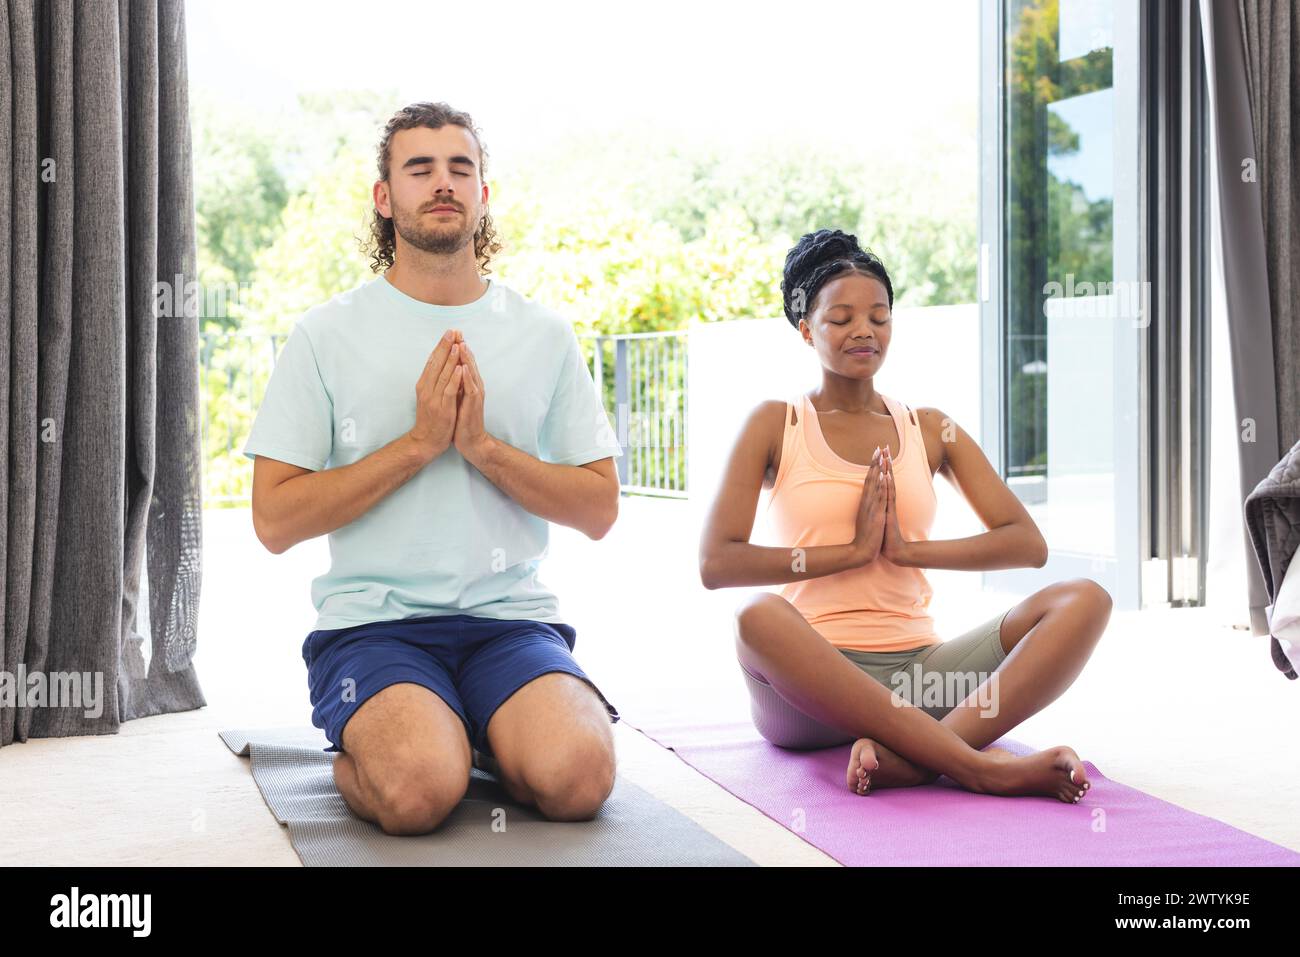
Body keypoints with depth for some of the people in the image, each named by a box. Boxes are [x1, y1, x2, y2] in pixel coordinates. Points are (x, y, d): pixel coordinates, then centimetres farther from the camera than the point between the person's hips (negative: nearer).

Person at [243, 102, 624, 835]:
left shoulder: (546, 336, 10)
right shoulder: (327, 334, 3)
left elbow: (600, 510, 8)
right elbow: (276, 520, -2)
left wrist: (483, 446, -7)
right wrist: (419, 443, -10)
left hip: (512, 616, 2)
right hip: (374, 620, -2)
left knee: (577, 776, -26)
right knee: (419, 788, -31)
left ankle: (476, 738, 7)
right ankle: (367, 746, 4)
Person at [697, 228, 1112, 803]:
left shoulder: (930, 430, 16)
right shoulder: (774, 425, 7)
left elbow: (1028, 544, 7)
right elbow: (716, 563, -6)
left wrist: (907, 549, -6)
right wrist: (852, 551, -7)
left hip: (918, 670, 4)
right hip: (812, 681, -3)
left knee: (1084, 600, -17)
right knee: (758, 617, -38)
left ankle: (909, 757, -36)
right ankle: (980, 766, -36)